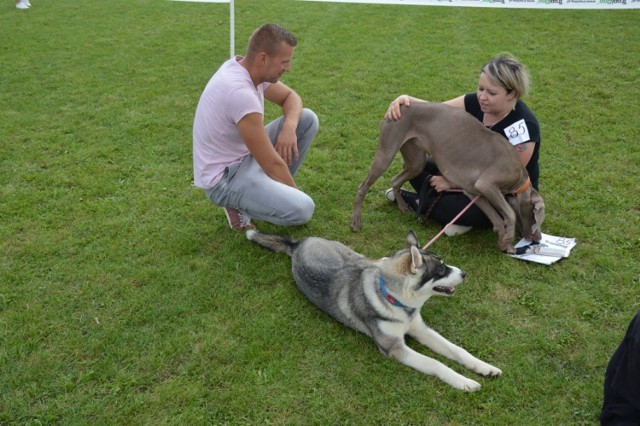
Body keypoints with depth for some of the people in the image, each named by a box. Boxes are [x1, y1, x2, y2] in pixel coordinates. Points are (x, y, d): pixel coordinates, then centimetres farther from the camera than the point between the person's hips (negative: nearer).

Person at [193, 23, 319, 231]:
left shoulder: (251, 69, -4)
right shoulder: (241, 92, -31)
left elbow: (290, 97, 11)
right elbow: (272, 163, -25)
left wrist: (289, 127, -12)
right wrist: (295, 193, -9)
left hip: (246, 155, 9)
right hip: (224, 176, -9)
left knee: (308, 119, 3)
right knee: (302, 209, -25)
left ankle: (274, 188, 10)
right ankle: (239, 202, 0)